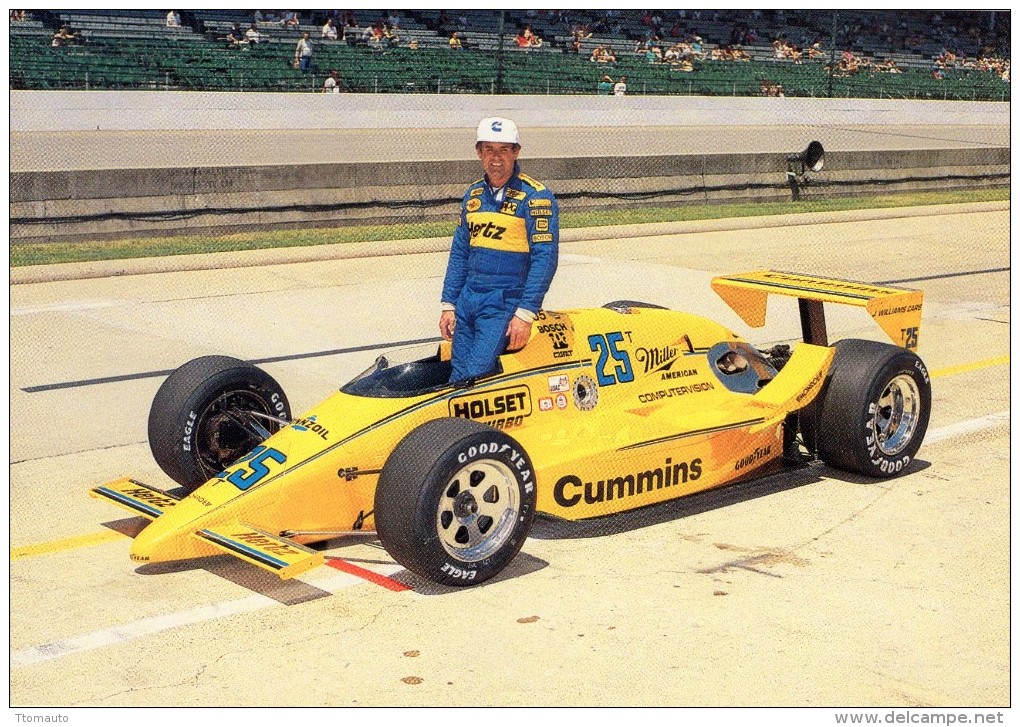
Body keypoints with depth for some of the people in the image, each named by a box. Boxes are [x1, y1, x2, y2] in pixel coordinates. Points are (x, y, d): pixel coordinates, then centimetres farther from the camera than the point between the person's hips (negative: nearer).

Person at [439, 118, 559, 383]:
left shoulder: (535, 196, -7)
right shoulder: (473, 195, 13)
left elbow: (545, 258, -11)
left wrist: (525, 314, -17)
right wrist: (448, 305, 12)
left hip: (506, 303, -6)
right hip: (467, 299, 6)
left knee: (476, 377, -16)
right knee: (457, 378, 3)